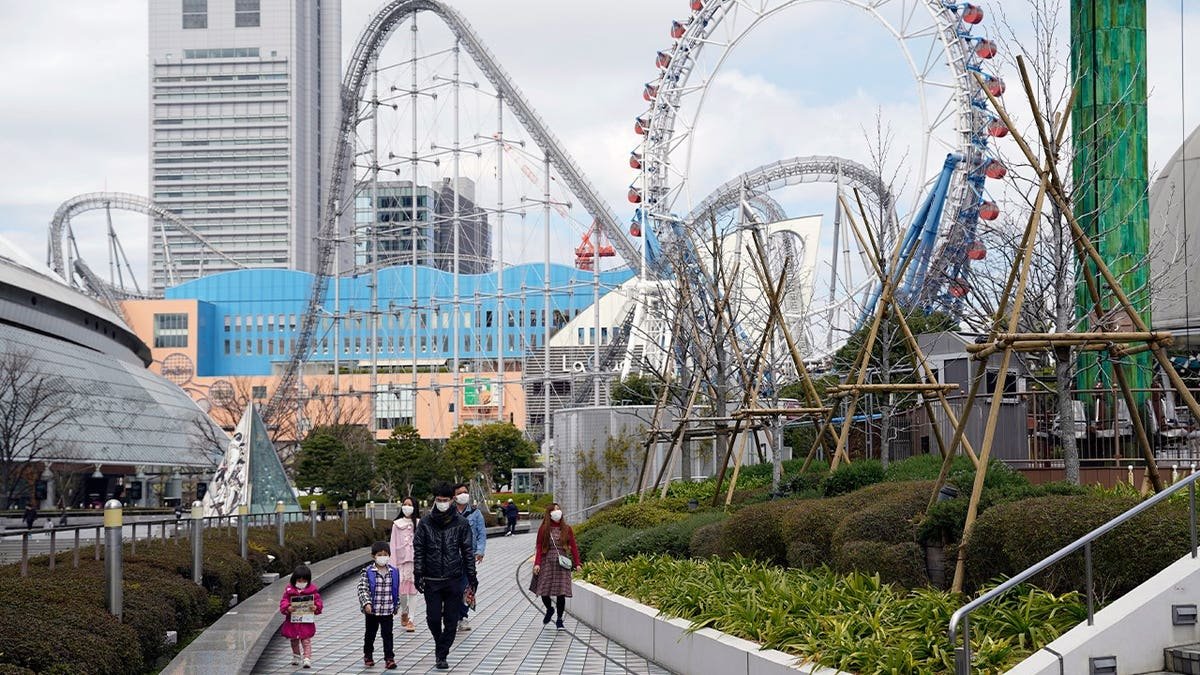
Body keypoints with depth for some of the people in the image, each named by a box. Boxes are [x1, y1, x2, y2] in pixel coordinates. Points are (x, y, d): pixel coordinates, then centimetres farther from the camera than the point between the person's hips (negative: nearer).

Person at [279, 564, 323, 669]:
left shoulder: (312, 590, -2)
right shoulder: (289, 590, -1)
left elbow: (318, 601, 0)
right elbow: (283, 601, -4)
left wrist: (316, 607, -21)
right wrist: (287, 608, -24)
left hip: (306, 621, -2)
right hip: (292, 621, 2)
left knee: (306, 640, -5)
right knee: (294, 640, 17)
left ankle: (307, 659, -7)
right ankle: (296, 656, 35)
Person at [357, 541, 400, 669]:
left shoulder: (393, 572, 2)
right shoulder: (367, 572, -8)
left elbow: (396, 591, 10)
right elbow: (362, 589, -13)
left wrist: (396, 606, 13)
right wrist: (366, 603, -25)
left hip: (387, 611, 1)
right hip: (372, 610, -1)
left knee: (387, 634, -1)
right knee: (370, 633, 13)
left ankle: (389, 658, 1)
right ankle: (368, 656, 29)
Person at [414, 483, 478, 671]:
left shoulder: (461, 523, 1)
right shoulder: (425, 523, 2)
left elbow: (468, 551, 5)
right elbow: (418, 550, 3)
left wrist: (471, 576, 3)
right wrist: (418, 574, -5)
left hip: (454, 579, 0)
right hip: (432, 580, 0)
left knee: (451, 620, 0)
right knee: (433, 618, -1)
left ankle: (442, 654, 10)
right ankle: (440, 645, 26)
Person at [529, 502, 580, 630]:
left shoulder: (567, 529, 6)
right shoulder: (543, 530, 3)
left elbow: (573, 547, 7)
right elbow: (539, 548, 1)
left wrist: (577, 563, 2)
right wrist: (537, 563, -9)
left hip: (562, 564, 0)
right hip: (547, 563, 0)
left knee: (561, 593, -5)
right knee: (544, 591, -2)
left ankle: (559, 620, 9)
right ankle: (549, 609, 31)